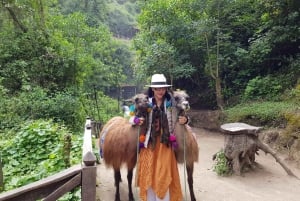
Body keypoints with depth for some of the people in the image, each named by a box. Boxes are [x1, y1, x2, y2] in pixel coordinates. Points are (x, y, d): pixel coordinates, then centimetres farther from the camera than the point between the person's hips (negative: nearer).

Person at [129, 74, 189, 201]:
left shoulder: (170, 103, 1)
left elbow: (180, 117, 8)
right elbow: (132, 117, 2)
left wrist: (185, 119, -14)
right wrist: (135, 120, -20)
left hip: (165, 144, 0)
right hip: (149, 143, 0)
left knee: (164, 175, 8)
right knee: (149, 174, 9)